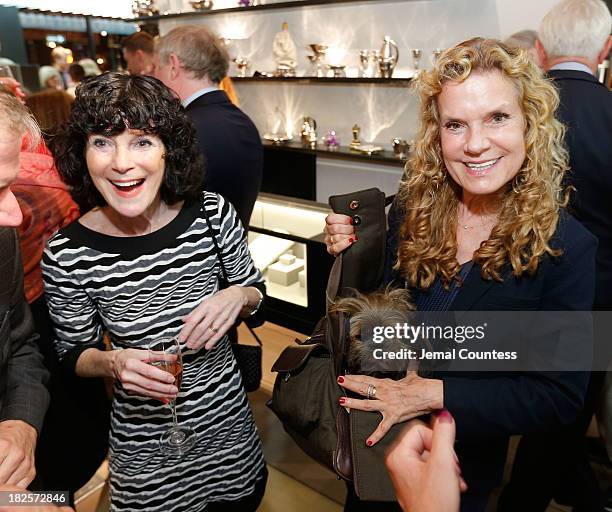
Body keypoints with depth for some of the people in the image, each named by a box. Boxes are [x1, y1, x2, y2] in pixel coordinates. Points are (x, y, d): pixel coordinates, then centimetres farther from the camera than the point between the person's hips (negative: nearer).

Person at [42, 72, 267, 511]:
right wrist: (112, 362, -25)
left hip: (227, 419, 2)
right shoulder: (67, 253, -20)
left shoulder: (213, 214, -18)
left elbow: (257, 292, -2)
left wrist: (237, 297, -24)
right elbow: (74, 353, -5)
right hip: (144, 442, -1)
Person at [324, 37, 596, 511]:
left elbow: (559, 396, -17)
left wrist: (435, 394, -26)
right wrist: (353, 254, -20)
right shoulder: (411, 211, -13)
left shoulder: (564, 247, -20)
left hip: (463, 463, -2)